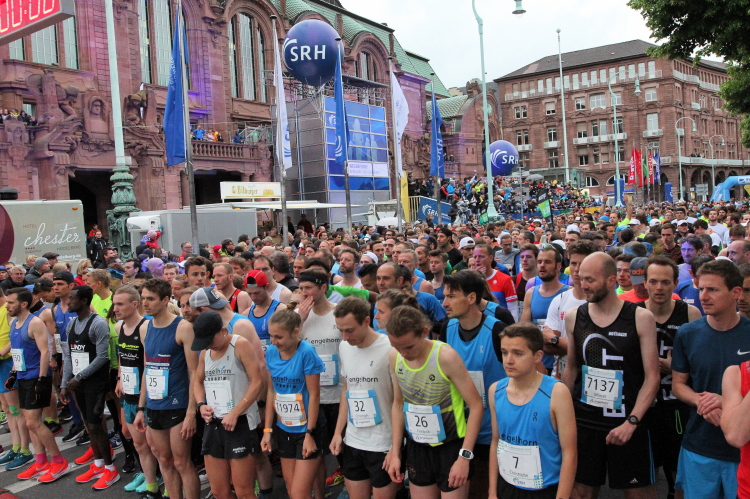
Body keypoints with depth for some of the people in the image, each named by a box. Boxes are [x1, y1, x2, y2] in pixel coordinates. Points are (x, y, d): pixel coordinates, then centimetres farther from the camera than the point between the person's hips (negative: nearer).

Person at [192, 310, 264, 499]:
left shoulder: (240, 345, -11)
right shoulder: (205, 351, 9)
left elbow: (257, 381, -15)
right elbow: (197, 380, 22)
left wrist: (235, 413, -17)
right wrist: (201, 404, 2)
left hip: (241, 424, -6)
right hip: (214, 425, 7)